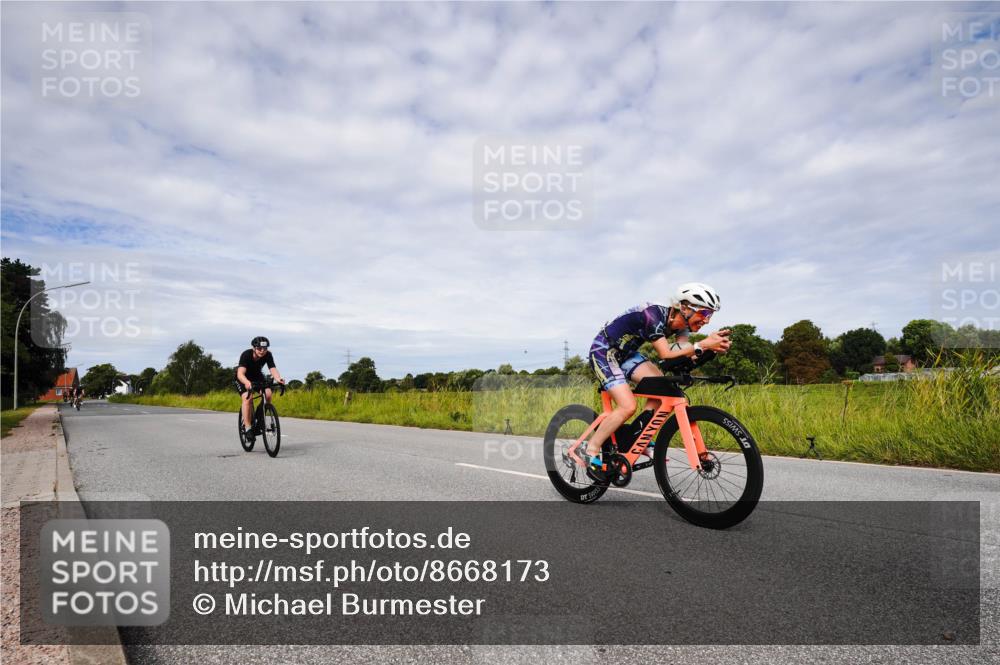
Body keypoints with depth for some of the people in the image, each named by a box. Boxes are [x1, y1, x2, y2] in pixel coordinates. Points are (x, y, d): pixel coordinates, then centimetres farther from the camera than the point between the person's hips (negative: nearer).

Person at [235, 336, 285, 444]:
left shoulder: (268, 355, -24)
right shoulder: (246, 355, -33)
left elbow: (273, 369, -35)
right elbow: (240, 373, -44)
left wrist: (278, 379, -57)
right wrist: (247, 382, -65)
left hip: (257, 376, 3)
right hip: (243, 378, -3)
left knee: (268, 394, -22)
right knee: (247, 398, -27)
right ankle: (248, 428, -22)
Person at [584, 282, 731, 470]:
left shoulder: (680, 322, -5)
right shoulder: (653, 315, -30)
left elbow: (686, 353, -16)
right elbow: (666, 354, -35)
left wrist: (713, 347, -31)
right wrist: (703, 345, -39)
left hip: (625, 353, 9)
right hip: (603, 351, -8)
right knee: (628, 406, -18)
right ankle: (591, 452, -5)